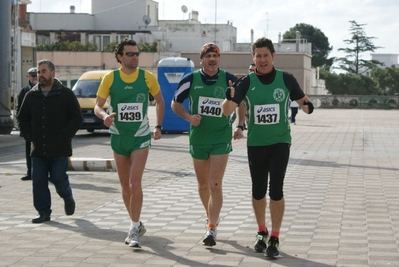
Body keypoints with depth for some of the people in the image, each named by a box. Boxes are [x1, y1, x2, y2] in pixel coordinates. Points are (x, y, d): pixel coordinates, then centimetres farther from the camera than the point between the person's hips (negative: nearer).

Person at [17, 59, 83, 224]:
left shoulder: (66, 94, -2)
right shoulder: (31, 95, 9)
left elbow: (77, 118, -3)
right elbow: (23, 118, 18)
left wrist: (65, 135, -11)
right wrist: (29, 136, 4)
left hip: (59, 148, -4)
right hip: (38, 149, 4)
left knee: (58, 177, -6)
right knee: (38, 180, 0)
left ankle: (68, 198, 25)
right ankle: (44, 212, 8)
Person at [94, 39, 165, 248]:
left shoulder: (147, 77, -5)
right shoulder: (110, 78, -5)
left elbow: (159, 101, 11)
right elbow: (97, 106, -1)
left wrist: (158, 126, 4)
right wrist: (104, 116, -24)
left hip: (140, 137, -2)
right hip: (118, 137, 2)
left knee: (135, 183, -14)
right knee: (125, 186, 11)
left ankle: (134, 230, -8)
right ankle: (136, 224, 28)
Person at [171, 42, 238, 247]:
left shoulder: (229, 79, -5)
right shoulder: (191, 80, -3)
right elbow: (175, 103, 6)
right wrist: (189, 117, -11)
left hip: (221, 139, -2)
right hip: (198, 139, 2)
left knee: (215, 185, -11)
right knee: (203, 184, 15)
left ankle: (211, 228, -10)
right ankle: (210, 216, 39)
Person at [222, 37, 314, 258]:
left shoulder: (286, 79, -4)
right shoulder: (246, 82, -4)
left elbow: (302, 100, 8)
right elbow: (227, 111, -8)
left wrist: (307, 107, -15)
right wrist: (229, 97, -30)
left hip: (280, 142, -2)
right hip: (255, 144, 2)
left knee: (276, 189, -10)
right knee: (258, 191, 11)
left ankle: (275, 238, 0)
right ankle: (261, 232, 32)